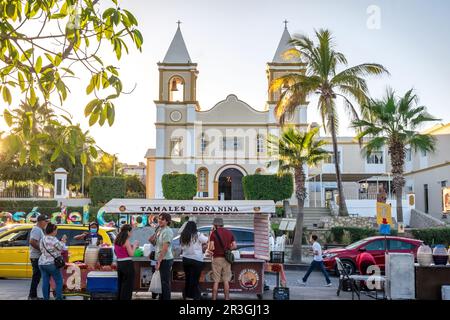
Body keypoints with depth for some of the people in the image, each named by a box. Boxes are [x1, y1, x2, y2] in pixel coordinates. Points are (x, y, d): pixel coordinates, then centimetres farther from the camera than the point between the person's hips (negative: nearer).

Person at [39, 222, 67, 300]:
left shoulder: (42, 239, 9)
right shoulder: (53, 239, -14)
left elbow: (42, 249, 15)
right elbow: (61, 248, -6)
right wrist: (63, 240, 9)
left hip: (42, 263, 7)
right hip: (51, 264, -7)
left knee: (45, 282, 7)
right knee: (59, 281, 3)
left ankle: (46, 298, 9)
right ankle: (59, 298, 1)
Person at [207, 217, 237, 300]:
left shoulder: (214, 233, -5)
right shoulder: (229, 233, 7)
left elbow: (211, 247, -13)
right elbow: (234, 246, 3)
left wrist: (209, 250, 7)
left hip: (217, 258, -3)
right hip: (227, 259, 3)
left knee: (216, 281, 3)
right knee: (226, 281, 8)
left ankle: (214, 298, 5)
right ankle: (227, 298, 10)